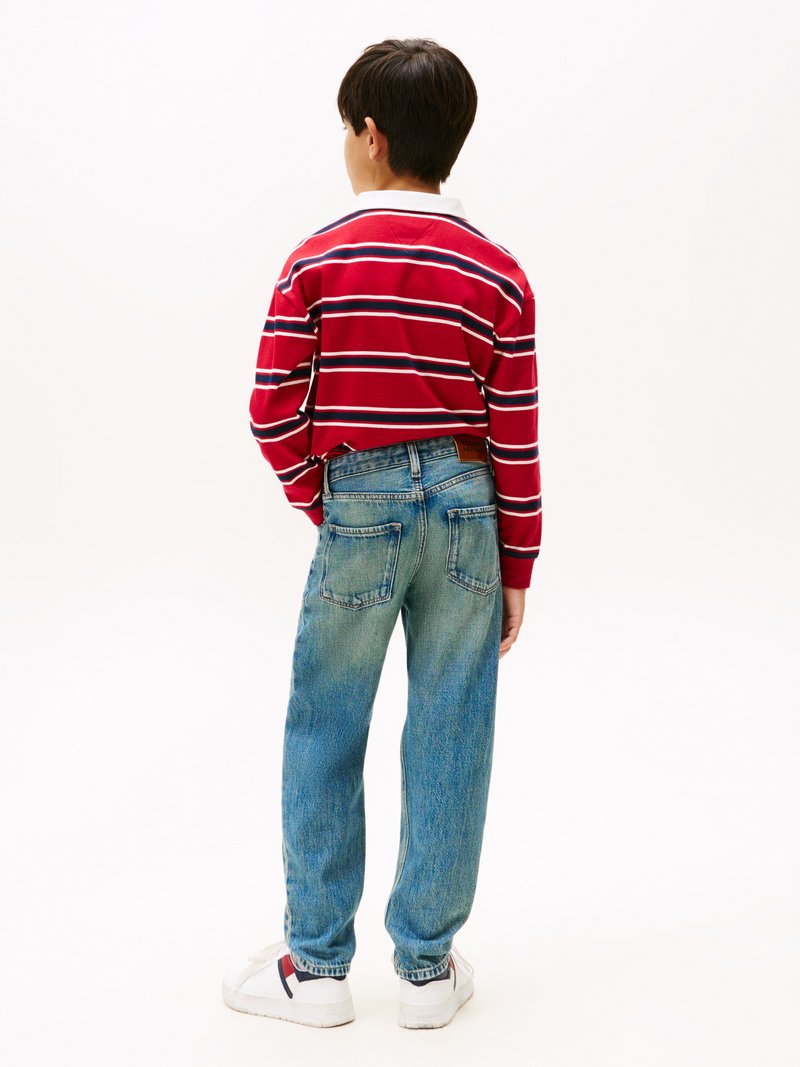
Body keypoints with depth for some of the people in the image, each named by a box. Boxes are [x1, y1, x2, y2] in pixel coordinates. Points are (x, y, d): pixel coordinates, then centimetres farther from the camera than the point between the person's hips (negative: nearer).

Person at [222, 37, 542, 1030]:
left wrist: (316, 501, 9)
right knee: (448, 740, 9)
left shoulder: (317, 259, -4)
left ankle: (316, 966, 19)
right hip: (467, 509, 2)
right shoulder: (498, 272, 0)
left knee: (324, 737, 11)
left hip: (358, 509, -1)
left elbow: (274, 409, -8)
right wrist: (517, 565, 7)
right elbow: (516, 438, -1)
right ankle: (427, 967, 19)